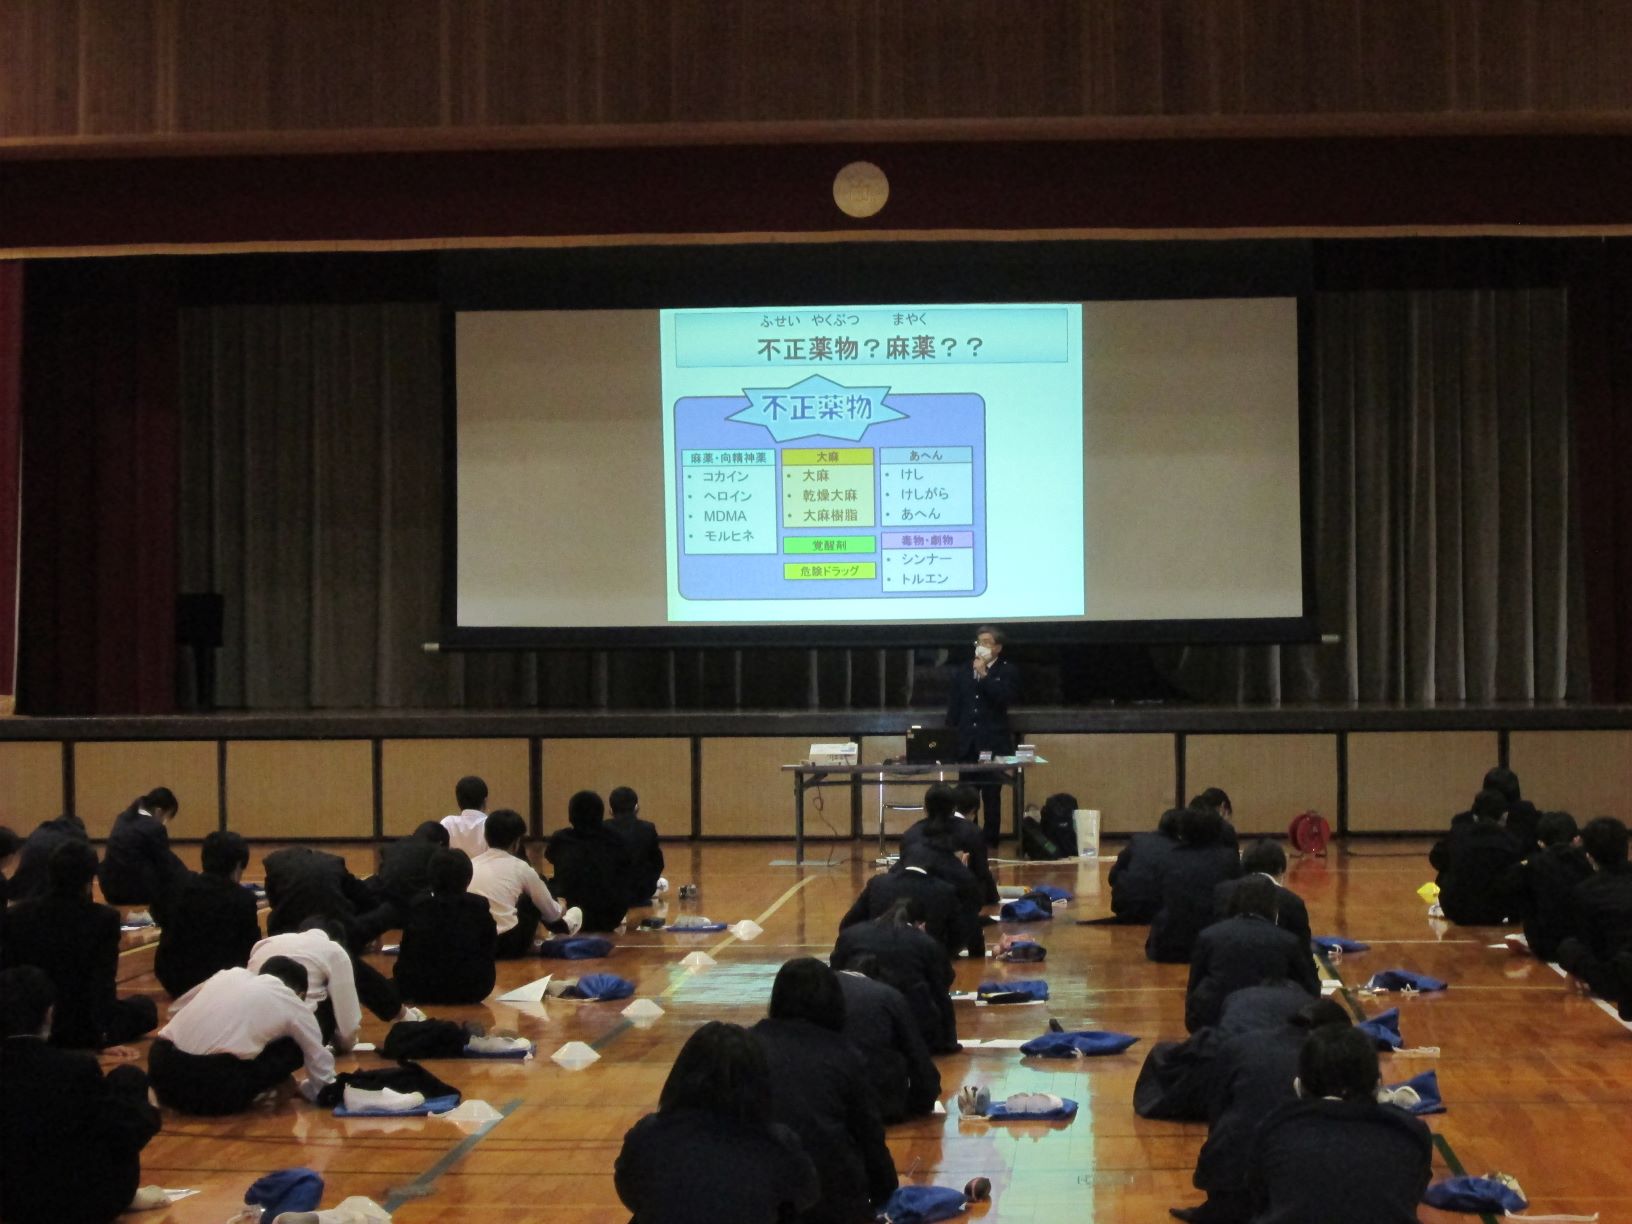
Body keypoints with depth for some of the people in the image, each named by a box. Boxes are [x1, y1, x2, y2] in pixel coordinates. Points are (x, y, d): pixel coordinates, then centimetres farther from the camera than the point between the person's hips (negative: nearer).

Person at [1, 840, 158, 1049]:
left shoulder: (18, 915, -6)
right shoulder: (104, 918, -17)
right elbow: (104, 982, -18)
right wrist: (103, 1033, -12)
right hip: (84, 1027, -5)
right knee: (145, 1006, 24)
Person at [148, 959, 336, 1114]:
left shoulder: (230, 974, 23)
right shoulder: (294, 1004, 13)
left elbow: (176, 1009, 33)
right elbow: (319, 1060, 23)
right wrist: (325, 1090, 45)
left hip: (160, 1067, 5)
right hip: (215, 1088, -4)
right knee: (294, 1050, 14)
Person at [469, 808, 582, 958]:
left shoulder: (471, 864, 10)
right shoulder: (520, 867, 1)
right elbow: (550, 912, 14)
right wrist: (560, 911, 39)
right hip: (508, 945, -4)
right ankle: (563, 927, 42)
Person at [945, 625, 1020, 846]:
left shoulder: (1008, 671, 2)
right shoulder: (962, 672, 13)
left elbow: (1007, 699, -14)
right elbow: (954, 707, 13)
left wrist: (984, 675, -14)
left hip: (994, 745, -3)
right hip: (967, 744, 3)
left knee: (992, 798, -2)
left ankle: (990, 843, 4)